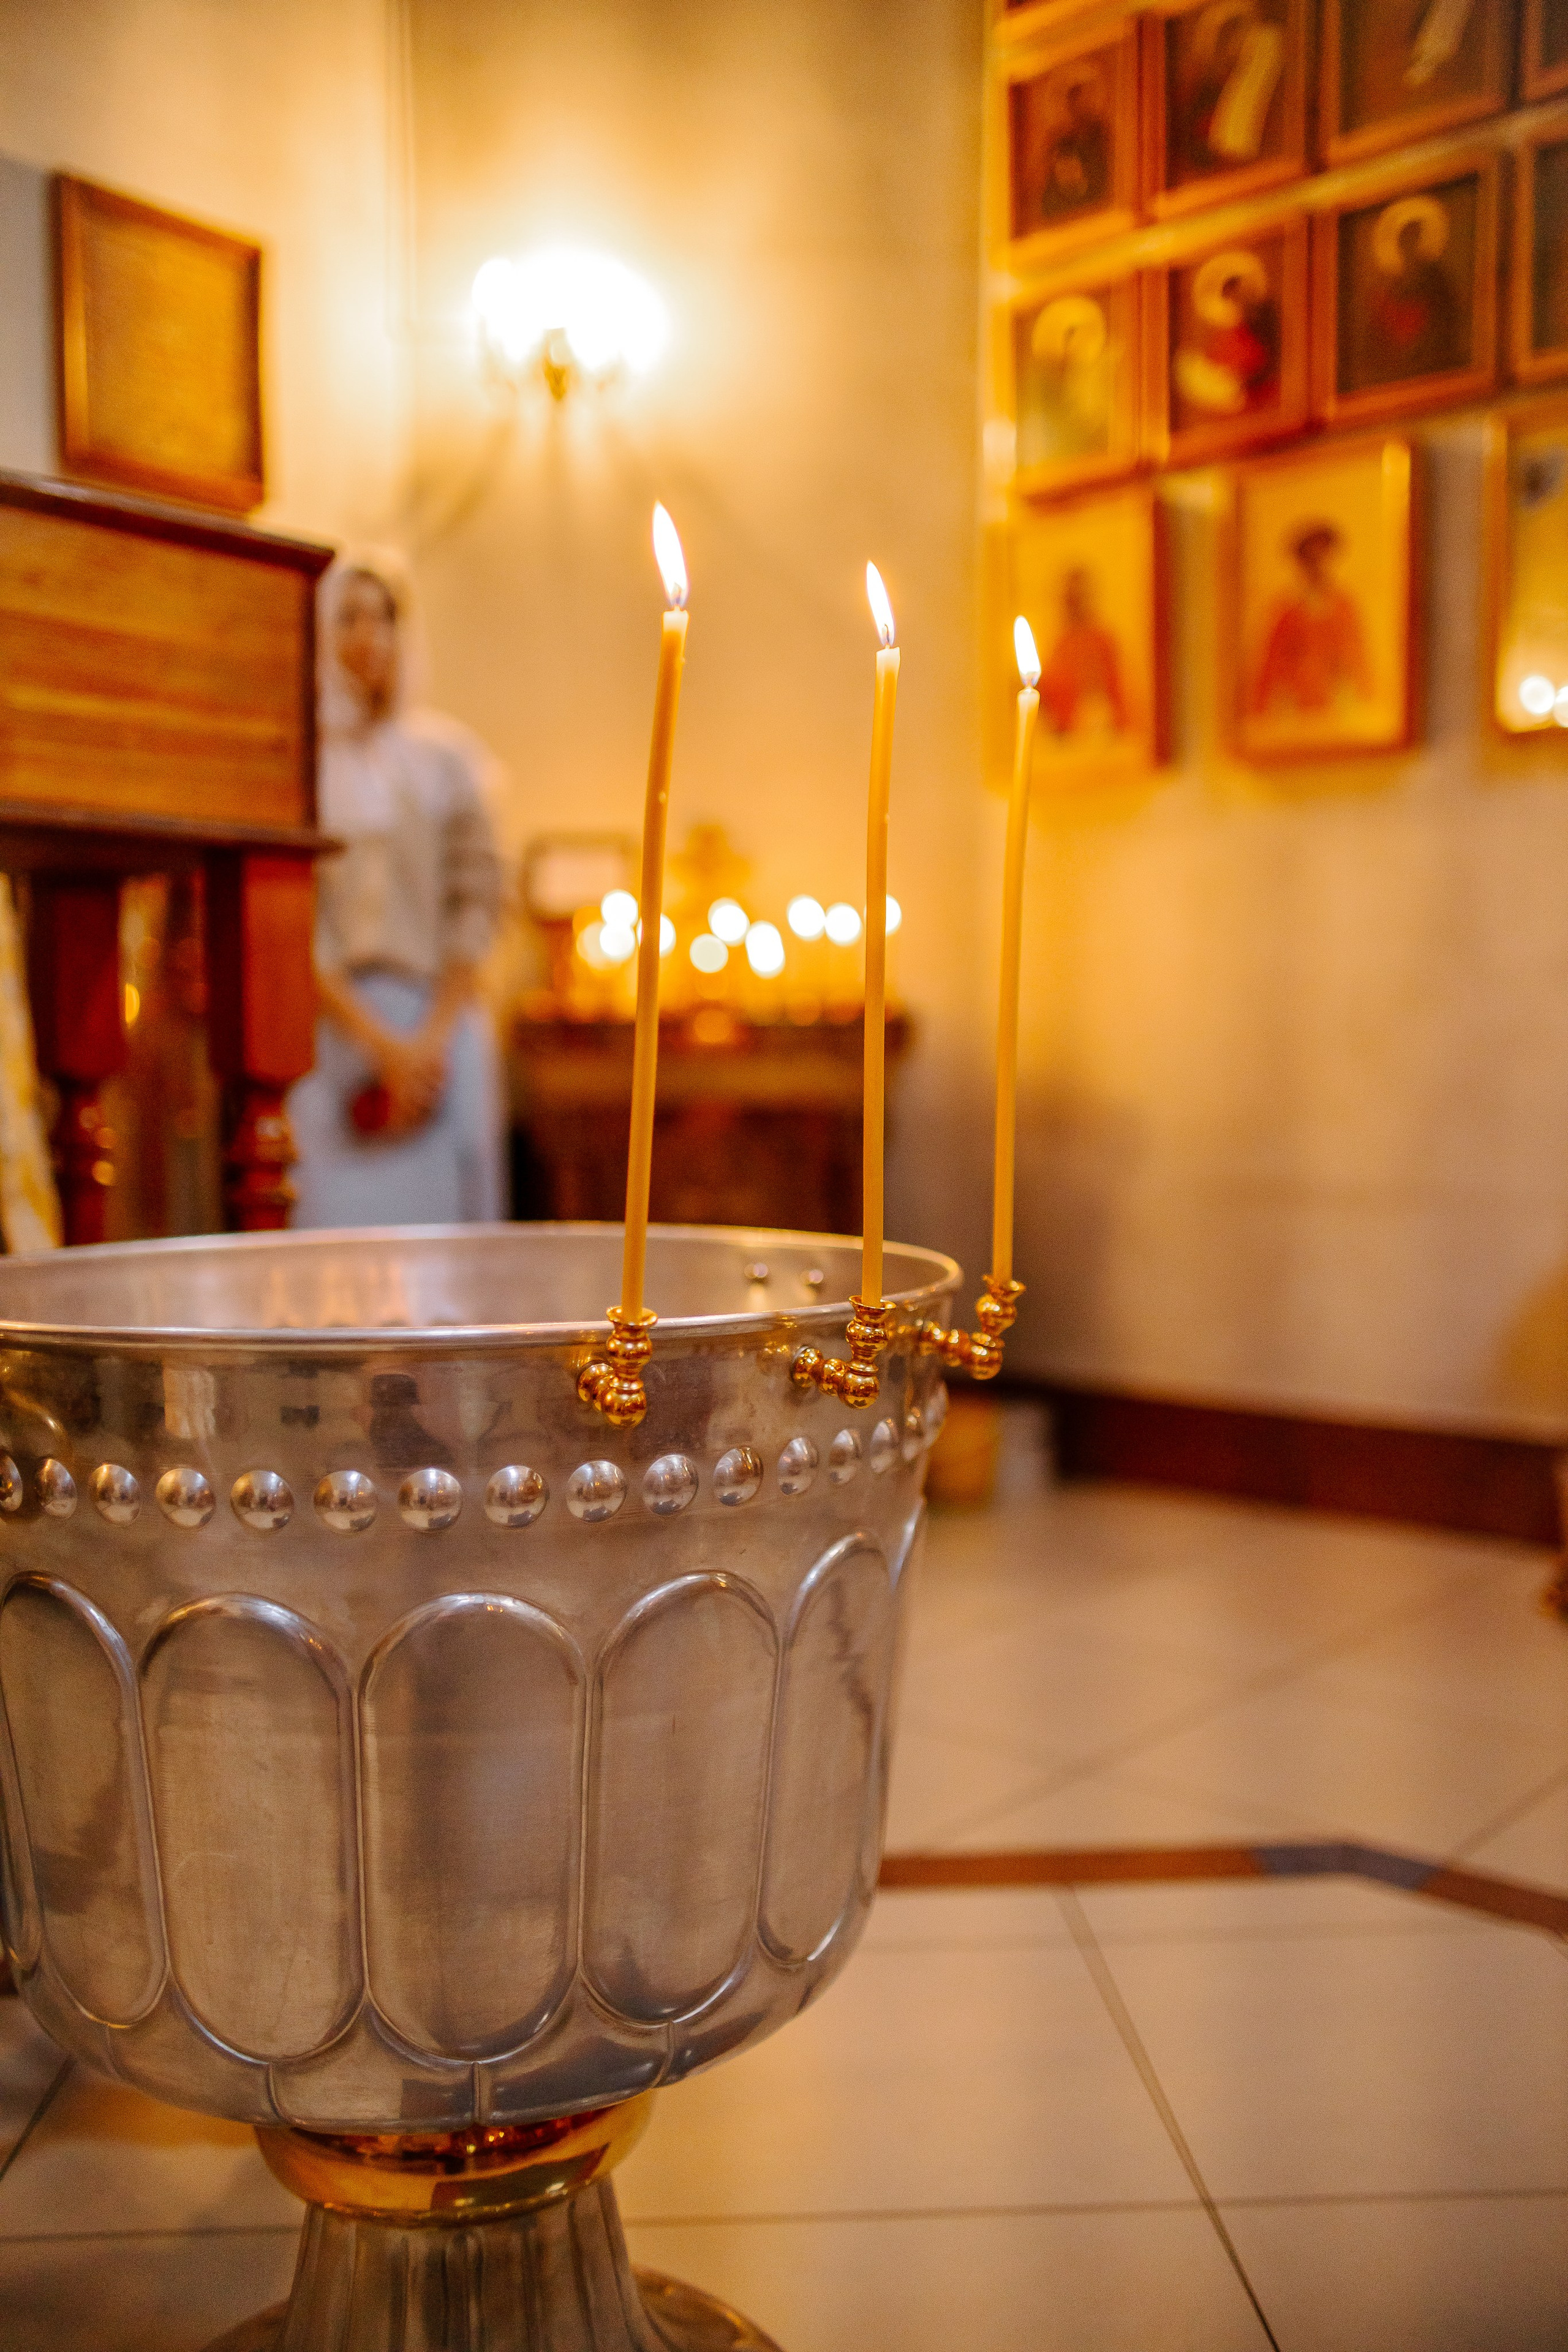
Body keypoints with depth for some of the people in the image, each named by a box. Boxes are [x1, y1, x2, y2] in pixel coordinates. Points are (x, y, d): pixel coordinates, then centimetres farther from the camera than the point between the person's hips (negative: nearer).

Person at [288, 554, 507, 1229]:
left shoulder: (442, 755, 10)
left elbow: (477, 897, 5)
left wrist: (433, 1037, -6)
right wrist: (380, 1042, -10)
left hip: (442, 1026, 2)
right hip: (332, 1027, -2)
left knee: (443, 1218, 0)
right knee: (346, 1222, -8)